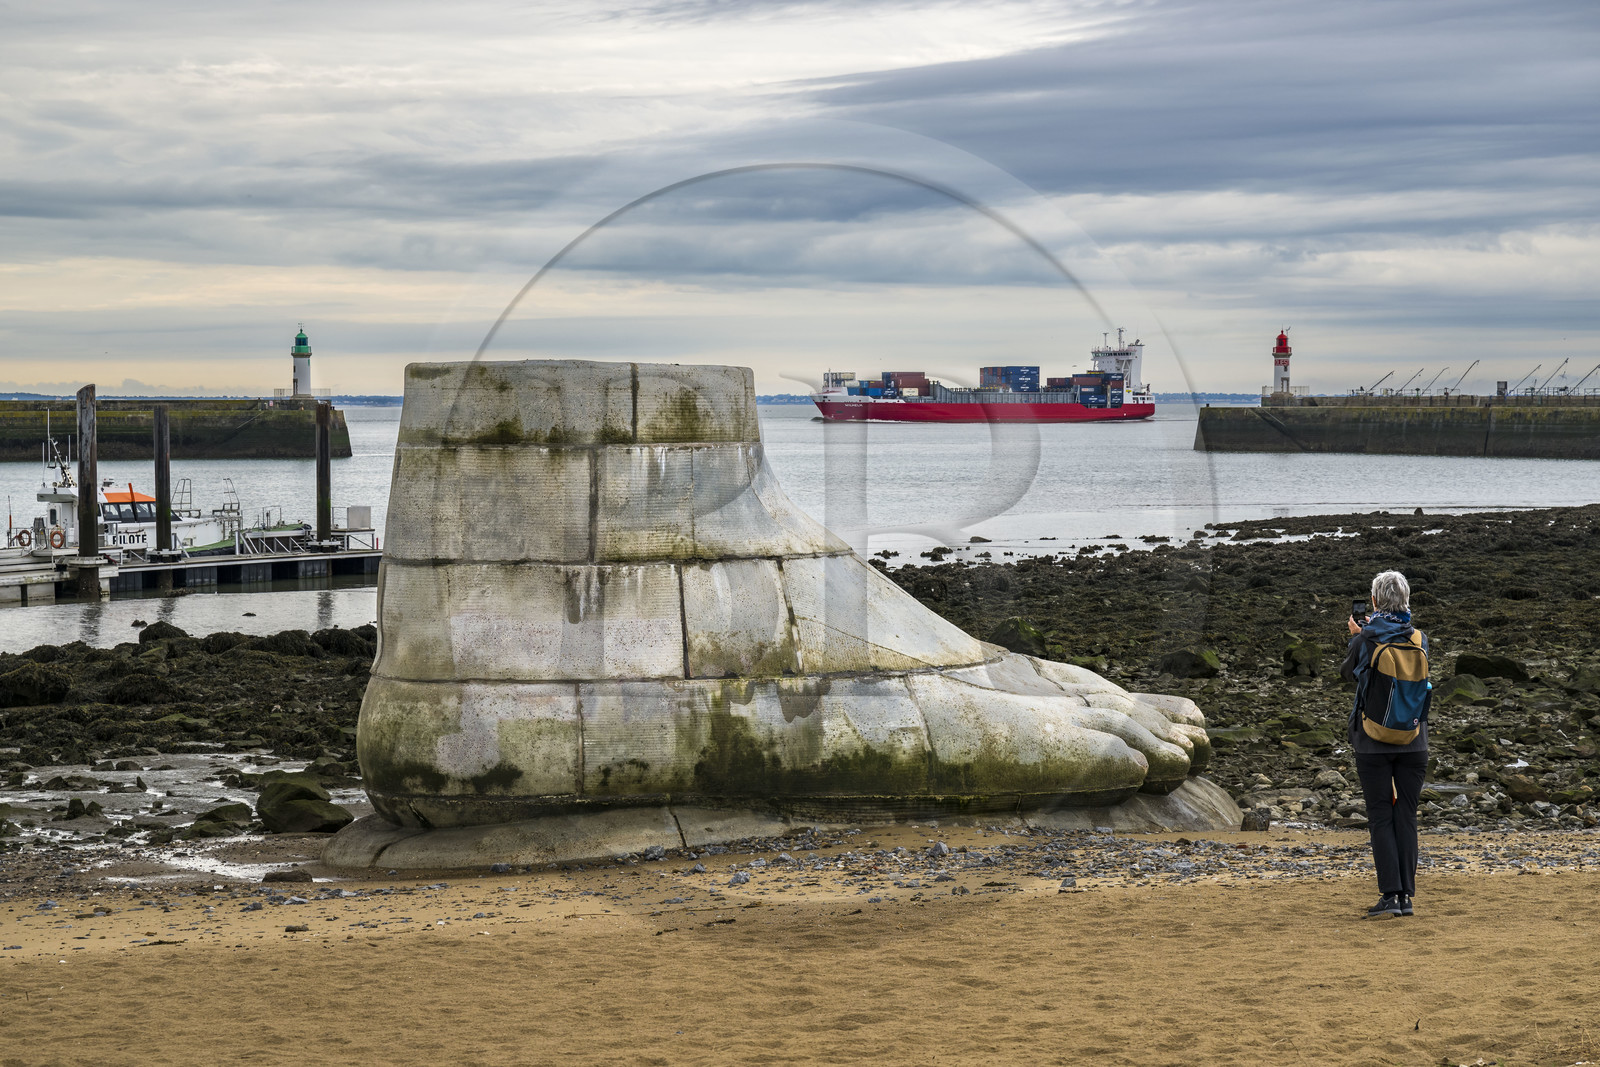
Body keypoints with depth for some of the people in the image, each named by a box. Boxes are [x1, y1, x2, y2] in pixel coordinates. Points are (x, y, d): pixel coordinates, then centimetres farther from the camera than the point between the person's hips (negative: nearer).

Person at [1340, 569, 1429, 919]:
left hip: (1373, 742, -3)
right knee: (1406, 817, 8)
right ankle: (1407, 897, 7)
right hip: (1413, 741, 3)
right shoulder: (1419, 639, -1)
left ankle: (1390, 895, -6)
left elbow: (1347, 672, 8)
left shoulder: (1364, 640, -10)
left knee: (1380, 818, 2)